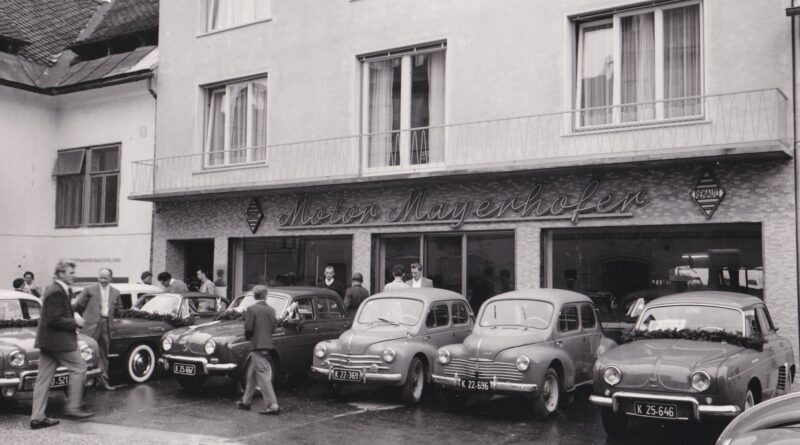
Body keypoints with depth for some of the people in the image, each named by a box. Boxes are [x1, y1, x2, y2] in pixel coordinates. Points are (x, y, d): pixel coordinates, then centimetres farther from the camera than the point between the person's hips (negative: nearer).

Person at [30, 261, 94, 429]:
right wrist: (75, 323, -13)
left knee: (43, 379, 9)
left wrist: (73, 320, 11)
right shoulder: (56, 292, -16)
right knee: (79, 368, -1)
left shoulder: (53, 289, 16)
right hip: (58, 341, -10)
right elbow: (53, 320, -21)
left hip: (47, 342, 10)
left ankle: (37, 417, 12)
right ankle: (73, 407, 2)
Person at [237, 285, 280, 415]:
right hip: (267, 344, 6)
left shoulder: (252, 309, -10)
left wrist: (247, 337, 6)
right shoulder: (271, 310, 4)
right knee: (251, 375, 19)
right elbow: (273, 328, 6)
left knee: (263, 377, -6)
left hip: (256, 345, -6)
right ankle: (246, 402, 28)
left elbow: (248, 327, -13)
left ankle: (273, 405, -9)